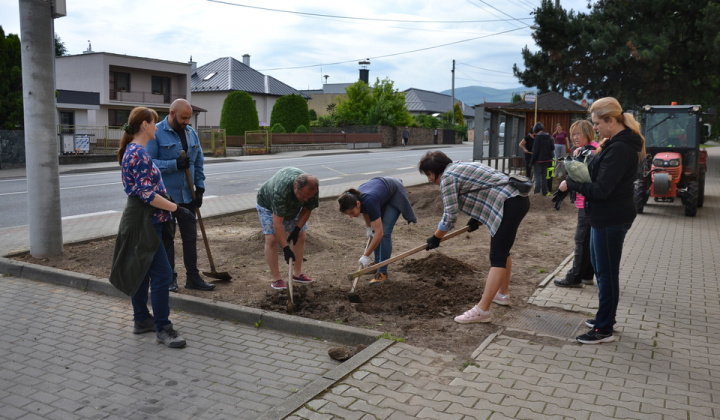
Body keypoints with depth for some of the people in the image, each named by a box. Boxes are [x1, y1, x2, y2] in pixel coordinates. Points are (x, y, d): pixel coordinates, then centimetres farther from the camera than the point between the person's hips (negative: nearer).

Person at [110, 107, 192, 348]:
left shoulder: (133, 151, 14)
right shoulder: (139, 153, -18)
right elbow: (146, 194, -23)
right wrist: (176, 208, -21)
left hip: (139, 219, 11)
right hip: (144, 221, -11)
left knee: (140, 270, 16)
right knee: (161, 274, -8)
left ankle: (141, 320, 26)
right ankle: (163, 329, -1)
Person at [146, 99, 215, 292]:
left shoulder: (191, 133, 9)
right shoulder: (157, 133, -10)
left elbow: (198, 162, 13)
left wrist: (200, 187, 5)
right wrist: (175, 164, -24)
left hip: (188, 195, 6)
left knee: (190, 237, 10)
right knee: (167, 238, 7)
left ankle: (193, 277, 19)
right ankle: (169, 278, 19)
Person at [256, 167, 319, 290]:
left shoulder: (312, 189, -30)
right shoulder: (281, 190, -47)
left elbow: (307, 210, -10)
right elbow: (277, 223, -44)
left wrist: (297, 229, -17)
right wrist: (285, 248, -44)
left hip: (294, 207, 5)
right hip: (268, 204, -5)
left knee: (300, 237, -1)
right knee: (271, 239, -16)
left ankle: (297, 274, 10)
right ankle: (276, 279, -8)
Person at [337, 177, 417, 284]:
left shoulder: (370, 202, -42)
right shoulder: (353, 199, -22)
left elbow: (379, 233, -38)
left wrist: (365, 256, -34)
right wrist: (368, 227, -4)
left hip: (395, 194, -7)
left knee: (385, 232, -16)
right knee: (373, 230, 7)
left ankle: (382, 273, -10)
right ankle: (377, 262, 24)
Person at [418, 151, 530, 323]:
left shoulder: (447, 177, -7)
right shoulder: (460, 167, 22)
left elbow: (450, 215, -10)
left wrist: (436, 238, 3)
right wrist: (477, 219, 21)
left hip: (510, 204, -10)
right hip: (519, 198, 11)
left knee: (497, 256, -13)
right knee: (502, 250, 22)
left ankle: (482, 310, -14)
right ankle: (503, 294, 36)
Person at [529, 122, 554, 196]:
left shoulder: (538, 137, -14)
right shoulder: (549, 137, 6)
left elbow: (535, 150, -15)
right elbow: (551, 148, 10)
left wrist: (532, 161, -10)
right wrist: (550, 158, 19)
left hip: (539, 160, -7)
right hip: (547, 160, 7)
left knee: (537, 176, -3)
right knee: (544, 176, 15)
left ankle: (537, 192, -8)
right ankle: (544, 192, 19)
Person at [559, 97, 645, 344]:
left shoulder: (619, 149, -22)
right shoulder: (618, 143, 11)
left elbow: (600, 190, -25)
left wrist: (570, 184, -14)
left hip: (611, 220, -11)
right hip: (606, 217, 11)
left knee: (606, 273, -1)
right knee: (599, 267, 20)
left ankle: (604, 330, 10)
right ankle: (604, 318, 34)